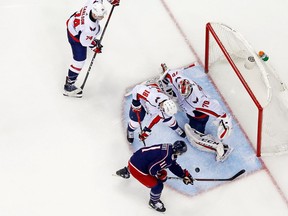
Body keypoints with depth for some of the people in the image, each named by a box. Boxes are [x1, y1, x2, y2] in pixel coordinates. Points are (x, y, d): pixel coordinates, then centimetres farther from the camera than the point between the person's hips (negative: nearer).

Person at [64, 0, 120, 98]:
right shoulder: (90, 27, -44)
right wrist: (95, 47, -8)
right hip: (76, 36, -8)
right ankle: (68, 87, 12)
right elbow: (84, 41, -26)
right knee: (80, 59, 0)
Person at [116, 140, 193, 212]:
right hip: (137, 168, -9)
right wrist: (161, 175, -7)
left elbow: (174, 166, 15)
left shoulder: (169, 148, 1)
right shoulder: (167, 157, -27)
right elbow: (152, 169, -26)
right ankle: (153, 202, 27)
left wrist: (184, 175, 13)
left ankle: (125, 171, 67)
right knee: (158, 185, -1)